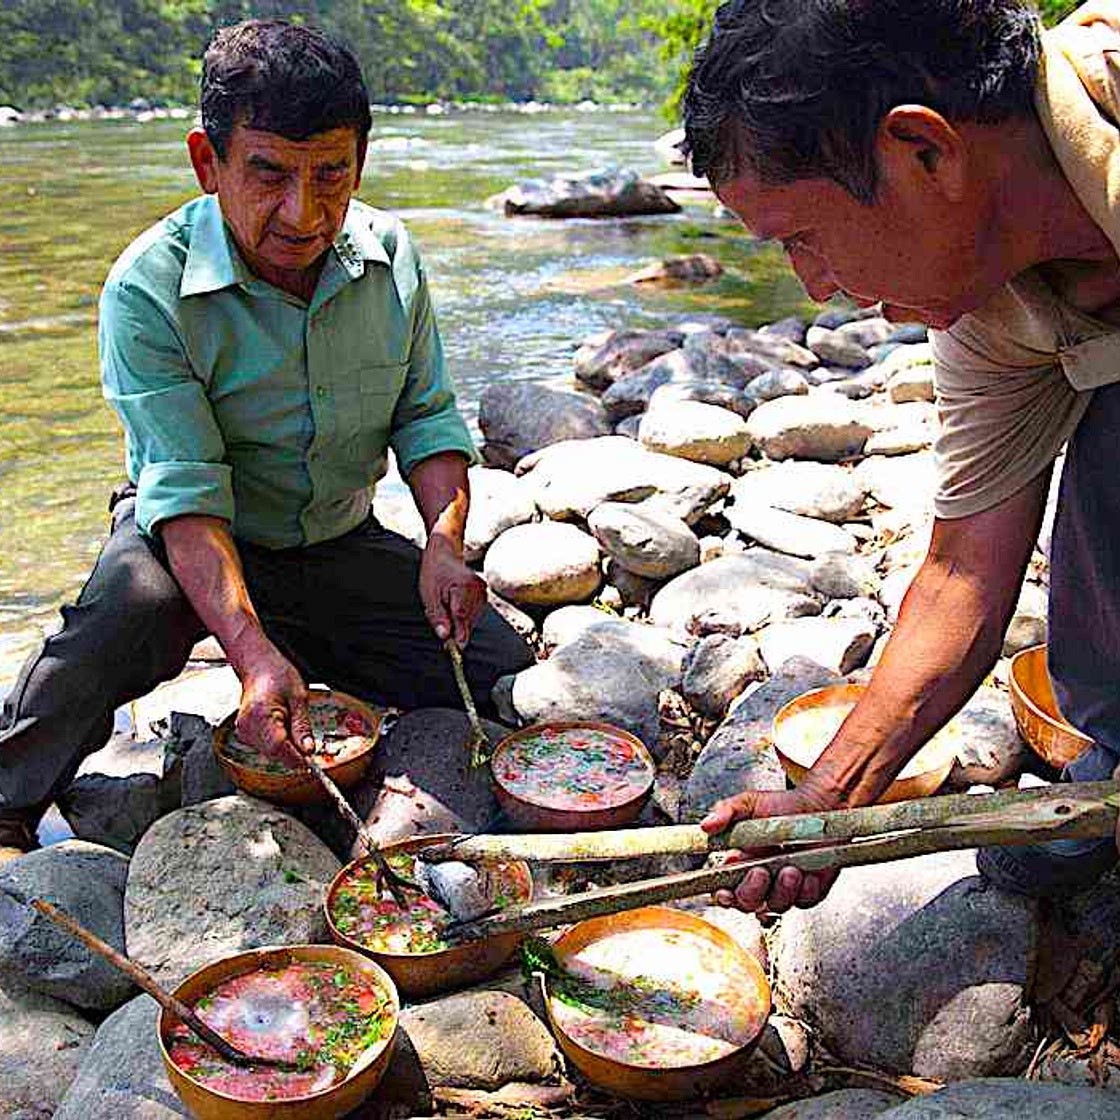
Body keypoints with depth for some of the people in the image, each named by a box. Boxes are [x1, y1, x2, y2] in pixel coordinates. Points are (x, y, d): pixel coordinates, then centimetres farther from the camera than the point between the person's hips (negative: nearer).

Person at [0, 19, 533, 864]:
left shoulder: (390, 256, -9)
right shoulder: (149, 289, -23)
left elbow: (428, 418, -1)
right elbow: (187, 492, -28)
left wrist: (447, 540, -20)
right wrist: (254, 653, -42)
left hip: (341, 542, 4)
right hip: (189, 539, -4)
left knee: (508, 681, -5)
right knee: (125, 610, -38)